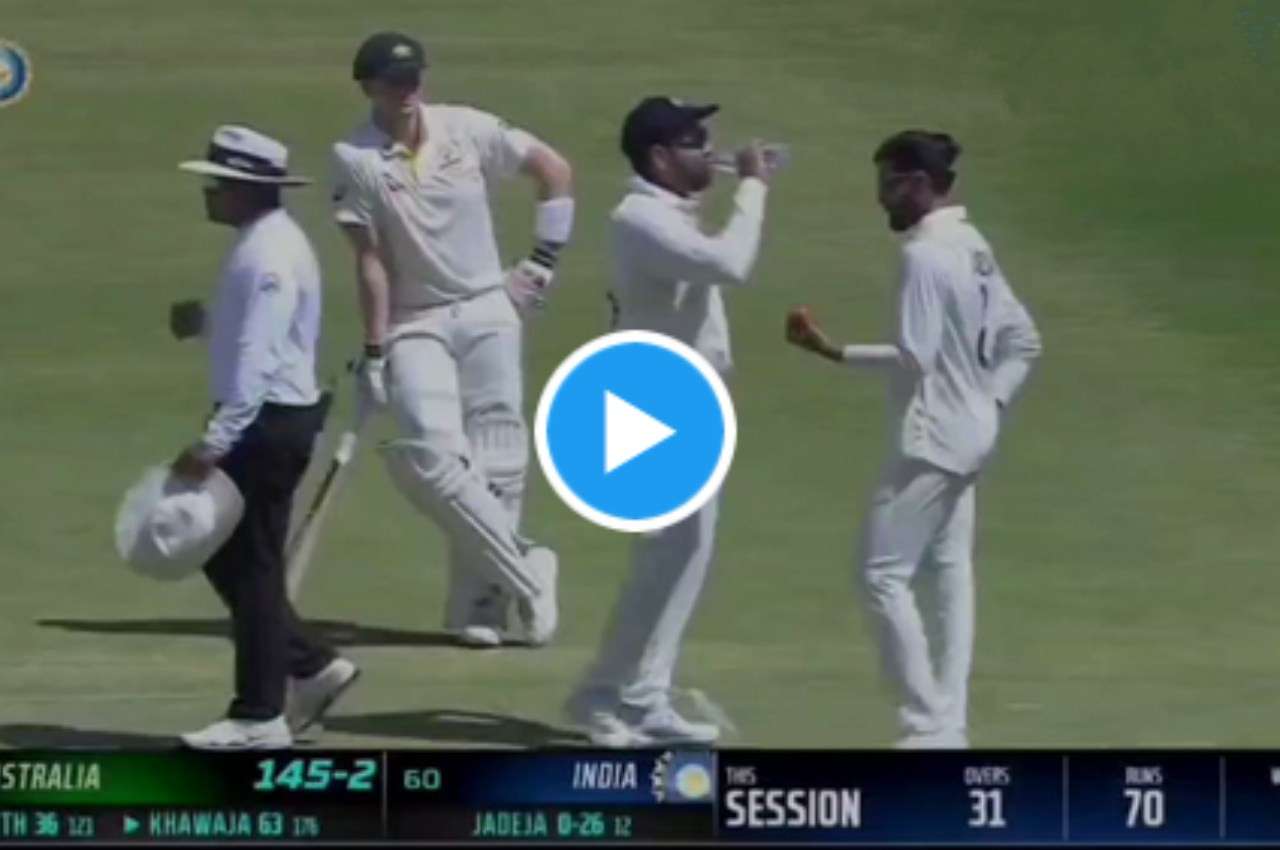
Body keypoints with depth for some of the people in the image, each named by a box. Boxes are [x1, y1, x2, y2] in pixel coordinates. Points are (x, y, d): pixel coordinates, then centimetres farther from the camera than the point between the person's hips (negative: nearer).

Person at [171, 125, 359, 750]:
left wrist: (216, 441, -28)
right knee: (225, 556, 15)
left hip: (269, 423, -10)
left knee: (251, 566, -3)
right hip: (264, 423, 10)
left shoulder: (270, 255, -19)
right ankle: (310, 669, 21)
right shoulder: (261, 243, 13)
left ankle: (258, 716, 3)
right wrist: (203, 322, 6)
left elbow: (258, 358, -25)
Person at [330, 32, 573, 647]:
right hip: (415, 325, -2)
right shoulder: (355, 159, -9)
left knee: (496, 461, -3)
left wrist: (543, 261, 6)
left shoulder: (468, 130, -3)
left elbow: (555, 170, 8)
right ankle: (525, 572, -8)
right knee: (432, 457, -19)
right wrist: (374, 355, -10)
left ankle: (479, 606, 5)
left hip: (488, 312, 2)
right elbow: (370, 262, -10)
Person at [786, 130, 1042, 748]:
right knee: (950, 574, 10)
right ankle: (949, 725, 11)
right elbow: (1023, 341, 16)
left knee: (884, 573, -6)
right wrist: (989, 403, 13)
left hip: (931, 438, -10)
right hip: (968, 437, 10)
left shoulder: (925, 255, -17)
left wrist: (832, 352, -19)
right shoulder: (974, 249, 12)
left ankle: (929, 725, -7)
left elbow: (914, 356, -23)